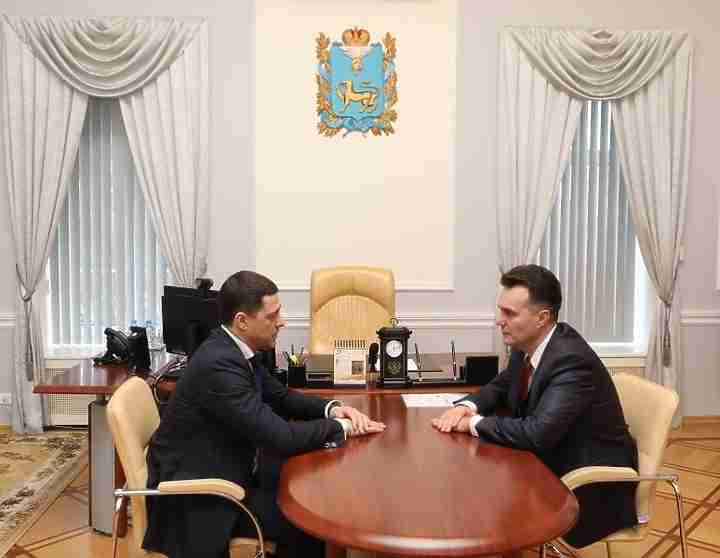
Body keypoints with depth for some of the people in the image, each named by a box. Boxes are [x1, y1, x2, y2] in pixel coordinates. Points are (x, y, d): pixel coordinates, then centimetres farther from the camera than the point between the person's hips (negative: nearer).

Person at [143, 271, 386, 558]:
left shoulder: (235, 350, 1)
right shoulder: (219, 364, -27)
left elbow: (281, 397, 13)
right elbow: (280, 437, -29)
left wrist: (332, 408, -5)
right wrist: (341, 427, -14)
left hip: (223, 477, 9)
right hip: (196, 497, -9)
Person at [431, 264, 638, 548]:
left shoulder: (572, 361, -29)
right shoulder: (526, 345, -4)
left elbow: (536, 433, -37)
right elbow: (500, 387, 12)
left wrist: (474, 423, -24)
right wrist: (467, 406, -9)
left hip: (594, 487, -7)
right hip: (552, 462, 8)